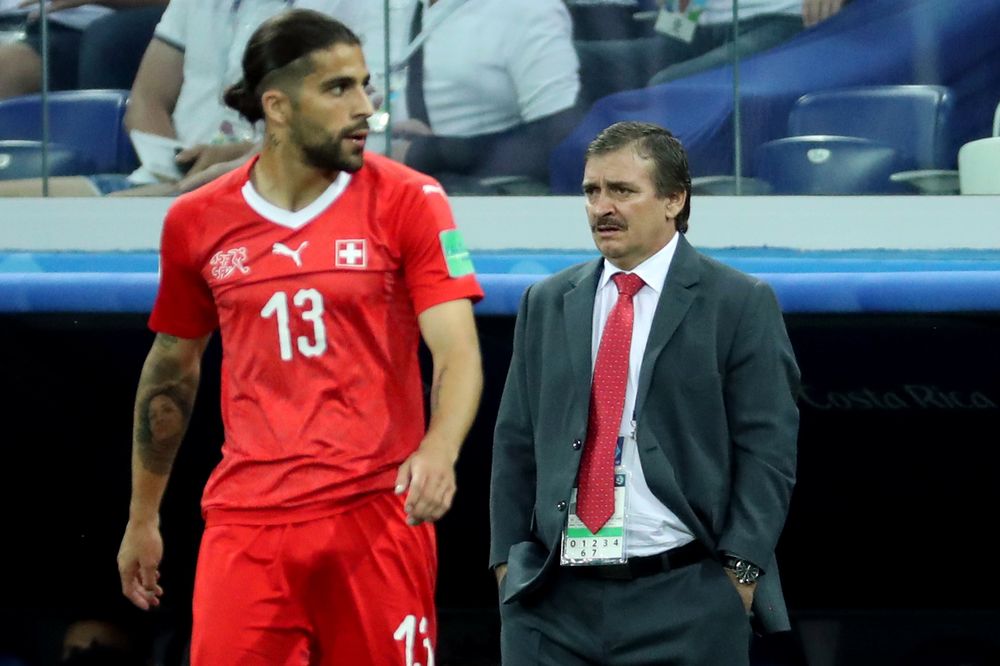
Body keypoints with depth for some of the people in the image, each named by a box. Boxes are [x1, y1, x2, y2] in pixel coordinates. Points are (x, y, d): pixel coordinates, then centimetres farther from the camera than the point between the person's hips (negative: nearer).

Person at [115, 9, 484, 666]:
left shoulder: (410, 200, -1)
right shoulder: (198, 221, 6)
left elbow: (458, 350, -9)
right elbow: (172, 369, 18)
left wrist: (439, 449, -29)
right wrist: (142, 518, 22)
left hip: (378, 511, -2)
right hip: (247, 522, 2)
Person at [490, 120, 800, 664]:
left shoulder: (741, 306, 1)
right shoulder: (546, 304, 14)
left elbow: (766, 450, -3)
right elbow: (515, 444, 15)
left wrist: (739, 574, -11)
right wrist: (507, 563, 7)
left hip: (685, 600, -4)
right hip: (552, 599, 4)